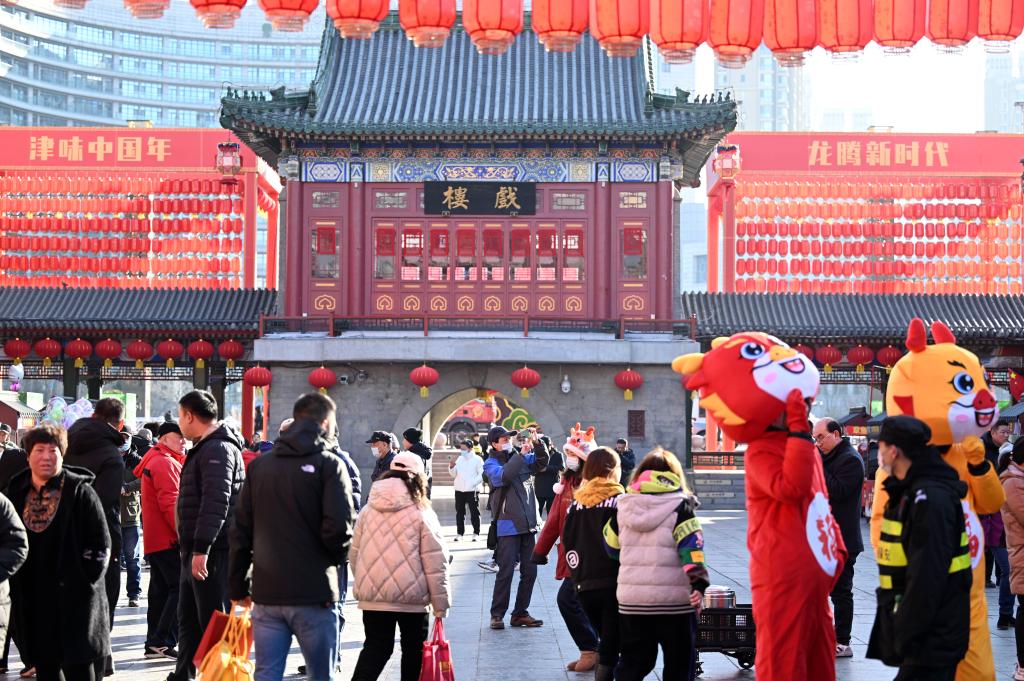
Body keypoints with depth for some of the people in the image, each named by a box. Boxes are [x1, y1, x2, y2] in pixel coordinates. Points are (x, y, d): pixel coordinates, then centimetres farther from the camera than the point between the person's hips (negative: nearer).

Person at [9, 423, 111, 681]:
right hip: (33, 600, 5)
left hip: (74, 599, -5)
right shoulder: (17, 493, 9)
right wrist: (18, 587, 6)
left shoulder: (80, 491, -5)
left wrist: (83, 581, -11)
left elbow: (100, 544, -5)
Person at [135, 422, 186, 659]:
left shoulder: (153, 461, 22)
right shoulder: (165, 463, -12)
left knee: (161, 591, 13)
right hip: (168, 540, -11)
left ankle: (153, 644, 16)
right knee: (181, 589, -11)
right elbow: (171, 503, -20)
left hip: (155, 540, 11)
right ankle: (162, 641, -13)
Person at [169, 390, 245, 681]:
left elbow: (216, 502, -25)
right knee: (188, 618, 17)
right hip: (196, 550, 11)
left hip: (213, 551, -11)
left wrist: (201, 548, -28)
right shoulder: (204, 447, 19)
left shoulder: (218, 449, -15)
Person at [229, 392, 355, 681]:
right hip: (313, 596, -4)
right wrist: (340, 558, 5)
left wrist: (238, 586, 17)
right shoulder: (329, 465, -6)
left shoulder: (259, 466, 10)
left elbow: (240, 530, 11)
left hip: (266, 594, 4)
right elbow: (339, 528, -16)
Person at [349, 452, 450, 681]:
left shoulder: (369, 509, 3)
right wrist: (440, 602, -3)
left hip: (373, 595, 3)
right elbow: (435, 562, -9)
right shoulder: (422, 512, -8)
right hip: (411, 596, -3)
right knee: (413, 650, 13)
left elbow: (354, 553, 10)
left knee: (375, 648, 10)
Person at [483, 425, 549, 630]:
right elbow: (504, 476, -22)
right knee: (506, 571, -6)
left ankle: (520, 613, 17)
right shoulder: (491, 464, -3)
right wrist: (521, 455, -22)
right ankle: (497, 615, 4)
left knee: (529, 571, 8)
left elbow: (542, 463, 9)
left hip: (527, 524, 6)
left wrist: (537, 444, -6)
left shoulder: (521, 458, 12)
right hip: (508, 526, -6)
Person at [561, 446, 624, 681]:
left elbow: (567, 543, 7)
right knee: (610, 648, -3)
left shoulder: (576, 504, 7)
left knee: (606, 640, 21)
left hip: (585, 586, 5)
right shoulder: (620, 502, -7)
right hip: (614, 583, -5)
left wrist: (579, 575, 13)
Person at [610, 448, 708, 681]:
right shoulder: (680, 506, -4)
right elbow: (691, 547, -15)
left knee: (633, 662, 12)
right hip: (674, 599, -3)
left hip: (631, 597, 4)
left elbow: (611, 547, 17)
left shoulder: (624, 507, 8)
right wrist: (698, 584, -21)